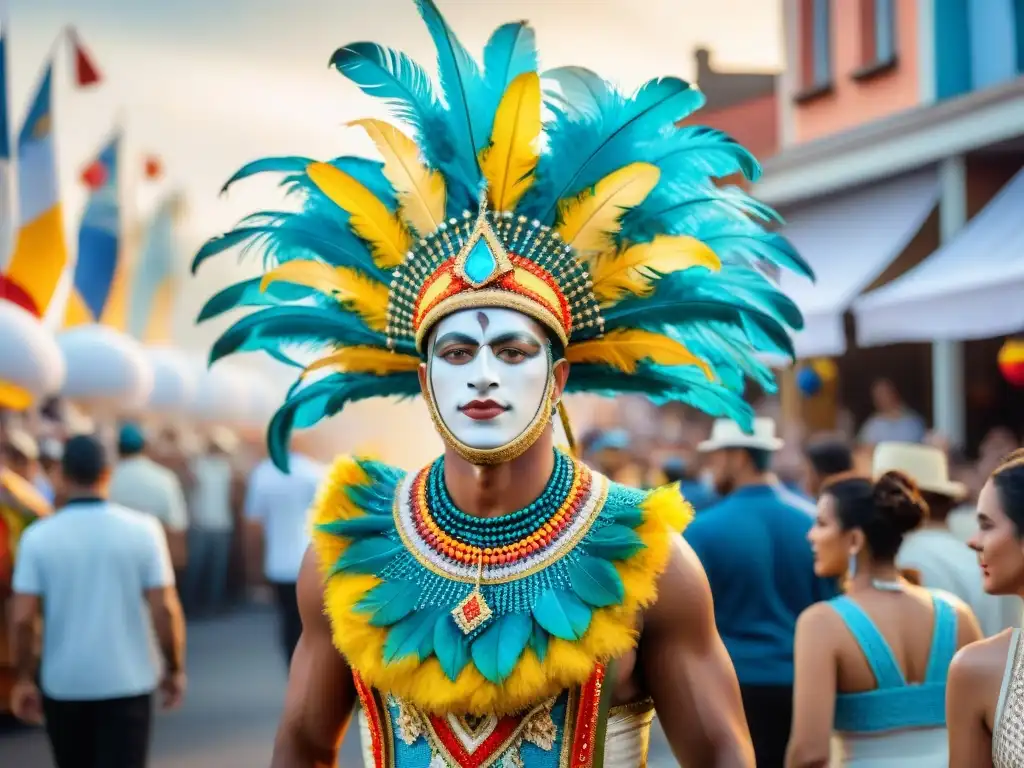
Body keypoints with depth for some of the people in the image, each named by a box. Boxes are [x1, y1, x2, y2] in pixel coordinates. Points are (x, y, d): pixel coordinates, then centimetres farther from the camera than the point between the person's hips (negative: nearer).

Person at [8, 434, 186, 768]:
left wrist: (25, 678, 6)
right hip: (127, 681, -2)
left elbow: (22, 618, -7)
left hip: (63, 684, 2)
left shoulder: (38, 536, -6)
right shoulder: (142, 529, -8)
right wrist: (175, 669, 3)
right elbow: (164, 608, -9)